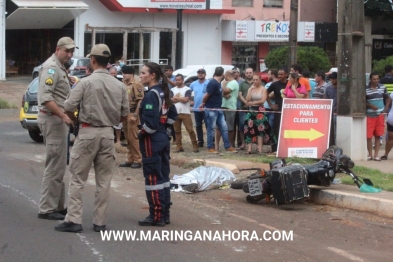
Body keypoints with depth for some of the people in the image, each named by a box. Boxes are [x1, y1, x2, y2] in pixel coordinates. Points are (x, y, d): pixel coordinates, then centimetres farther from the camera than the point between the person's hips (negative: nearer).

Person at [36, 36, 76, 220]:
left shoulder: (60, 68, 17)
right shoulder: (51, 67, -14)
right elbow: (45, 97, -25)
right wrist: (63, 115, -27)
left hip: (59, 120, 11)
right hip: (52, 120, -11)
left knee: (58, 166, 14)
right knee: (55, 166, -9)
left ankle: (57, 206, 21)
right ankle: (46, 209, -6)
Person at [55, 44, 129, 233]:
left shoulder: (86, 82, -10)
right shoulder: (119, 85, 3)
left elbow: (68, 107, -13)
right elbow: (124, 114, 8)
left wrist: (74, 120, 7)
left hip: (88, 132, -4)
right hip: (108, 133, 4)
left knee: (78, 178, 3)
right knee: (104, 180, 9)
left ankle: (73, 219, -2)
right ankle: (100, 222, 10)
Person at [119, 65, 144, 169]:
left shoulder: (136, 85, -11)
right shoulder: (124, 85, 14)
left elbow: (140, 101, -16)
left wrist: (135, 115, -19)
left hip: (132, 113, -8)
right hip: (124, 113, 8)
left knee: (133, 137, -6)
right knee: (128, 138, 11)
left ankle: (138, 160, 0)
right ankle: (130, 160, 17)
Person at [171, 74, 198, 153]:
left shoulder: (187, 90, 1)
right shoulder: (172, 90, 12)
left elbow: (186, 99, -13)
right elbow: (171, 100, -2)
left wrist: (176, 98, -4)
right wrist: (181, 99, -9)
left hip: (185, 113, -4)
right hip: (175, 113, 4)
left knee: (190, 130, -6)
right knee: (177, 131, 6)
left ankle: (195, 146, -1)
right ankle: (179, 146, 12)